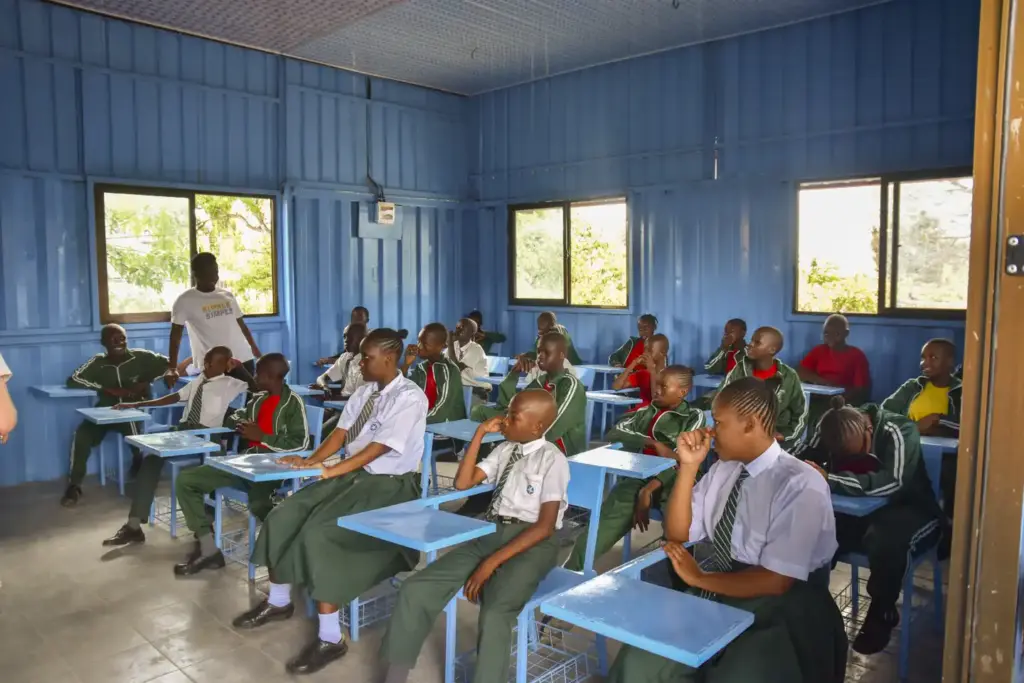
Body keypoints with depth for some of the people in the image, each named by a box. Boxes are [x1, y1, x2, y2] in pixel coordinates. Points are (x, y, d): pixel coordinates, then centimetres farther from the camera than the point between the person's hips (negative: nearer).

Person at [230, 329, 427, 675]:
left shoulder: (410, 397, -17)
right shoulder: (365, 391, 9)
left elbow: (379, 448, -23)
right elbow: (342, 432, 8)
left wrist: (330, 471, -27)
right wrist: (311, 460, -9)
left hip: (390, 485, -8)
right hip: (353, 475, 8)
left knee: (319, 532, -25)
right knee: (284, 516, -1)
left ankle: (330, 637, -14)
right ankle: (278, 601, 21)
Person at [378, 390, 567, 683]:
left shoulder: (553, 460, -8)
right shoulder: (505, 449, 12)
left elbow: (545, 526, -14)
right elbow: (463, 483, 10)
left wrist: (493, 562, -19)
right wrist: (480, 433, 3)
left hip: (532, 543, -6)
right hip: (490, 533, 6)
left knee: (495, 615, -34)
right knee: (416, 589, -10)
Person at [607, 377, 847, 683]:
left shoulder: (801, 486, -16)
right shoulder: (724, 468, 4)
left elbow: (775, 581, -19)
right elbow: (678, 533, 5)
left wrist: (699, 578, -13)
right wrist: (688, 466, -7)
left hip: (775, 609, -5)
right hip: (712, 594, 5)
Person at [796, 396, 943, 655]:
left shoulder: (899, 432, -24)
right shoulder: (831, 430, -9)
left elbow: (892, 484, -37)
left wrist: (829, 478, -41)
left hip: (908, 510, -4)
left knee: (886, 540, -38)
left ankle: (881, 615, -12)